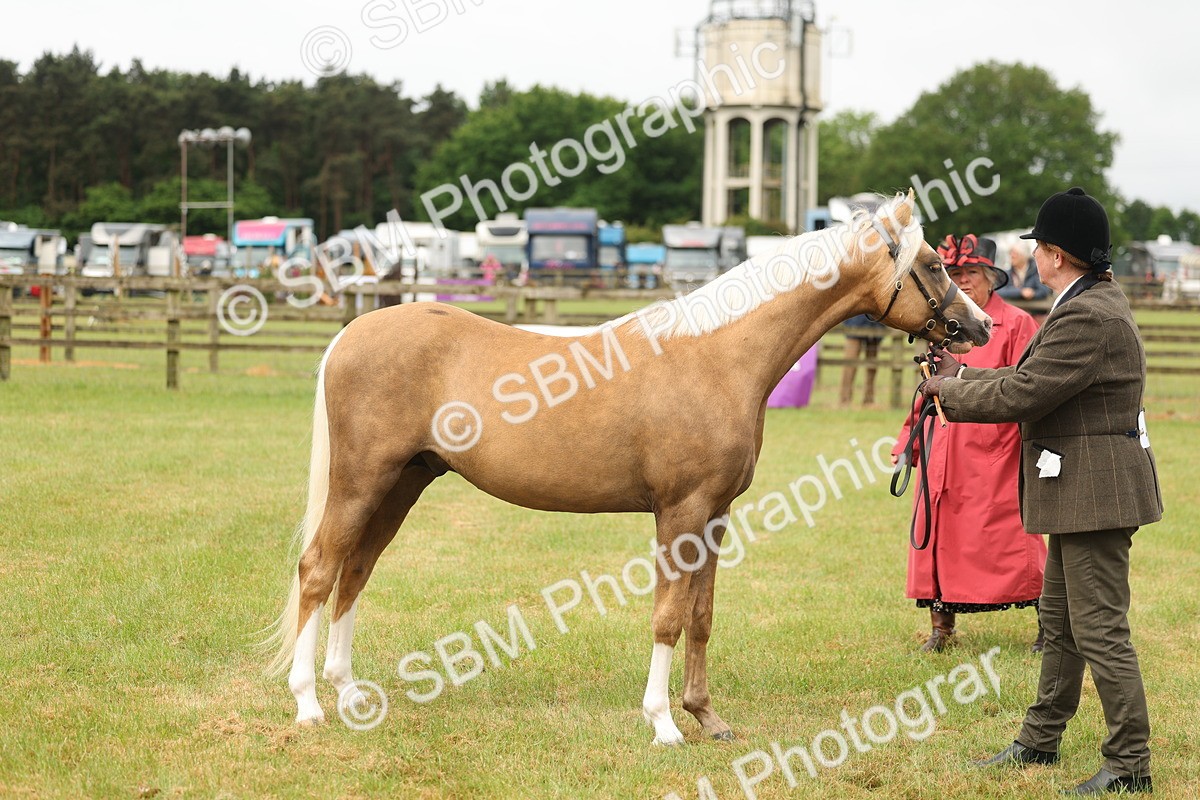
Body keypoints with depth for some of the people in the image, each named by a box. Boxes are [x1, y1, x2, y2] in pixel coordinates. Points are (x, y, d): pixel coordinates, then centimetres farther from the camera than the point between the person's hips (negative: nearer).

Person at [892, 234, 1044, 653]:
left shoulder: (1016, 324, -3)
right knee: (937, 536, 4)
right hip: (943, 454, 6)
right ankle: (941, 628, 15)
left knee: (1010, 539, -5)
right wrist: (908, 440, 16)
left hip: (995, 454, -6)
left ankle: (1050, 625, 7)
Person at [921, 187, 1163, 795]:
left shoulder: (1088, 318, -22)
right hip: (1076, 492, 11)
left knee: (1099, 629, -7)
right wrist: (964, 375, 17)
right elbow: (1032, 377, 18)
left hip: (1096, 489, -11)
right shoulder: (1091, 302, 13)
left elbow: (1020, 396, -22)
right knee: (1060, 619, 20)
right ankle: (1041, 740, 32)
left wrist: (949, 391, -7)